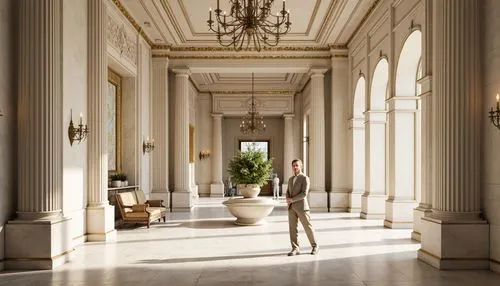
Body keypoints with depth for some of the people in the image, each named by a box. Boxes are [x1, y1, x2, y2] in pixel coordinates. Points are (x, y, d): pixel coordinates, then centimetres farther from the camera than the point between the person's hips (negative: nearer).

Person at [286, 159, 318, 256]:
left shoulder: (305, 178, -8)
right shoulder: (291, 179, 15)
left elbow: (304, 194, -17)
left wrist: (292, 199, -18)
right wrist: (288, 200, -6)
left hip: (301, 206, -6)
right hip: (291, 207, 6)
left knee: (308, 227, 2)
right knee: (292, 228, 0)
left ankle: (314, 246, 18)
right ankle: (295, 249, 3)